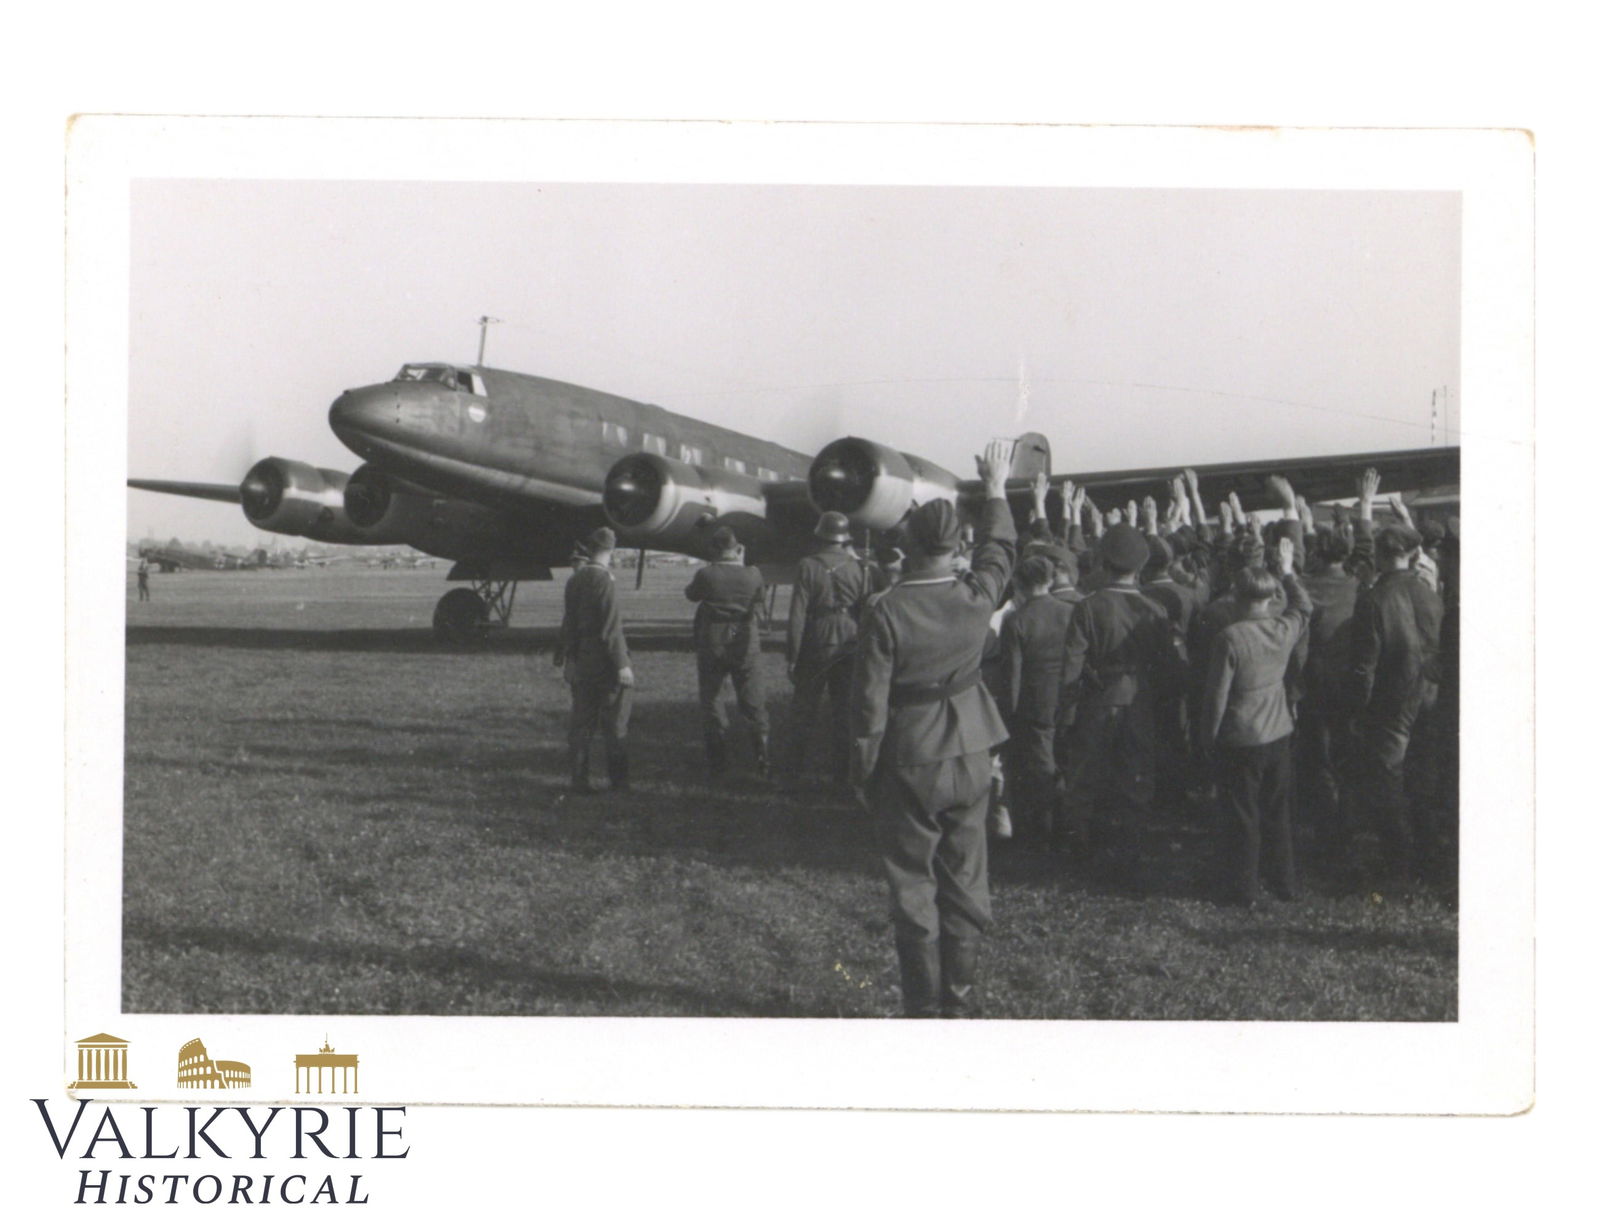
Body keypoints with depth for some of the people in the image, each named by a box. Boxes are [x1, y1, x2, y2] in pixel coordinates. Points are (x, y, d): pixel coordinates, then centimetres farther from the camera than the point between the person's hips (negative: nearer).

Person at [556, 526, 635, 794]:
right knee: (615, 725, 3)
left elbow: (569, 624, 10)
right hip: (605, 662, -6)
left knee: (581, 724, 11)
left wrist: (566, 659, 16)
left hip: (581, 662, 6)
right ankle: (618, 781, 6)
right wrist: (622, 664, -14)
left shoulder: (574, 581, 5)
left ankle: (579, 779, 12)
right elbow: (611, 628, -17)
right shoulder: (604, 580, -15)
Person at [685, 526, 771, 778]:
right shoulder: (752, 575, -10)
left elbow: (691, 594, 4)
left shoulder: (706, 575, -15)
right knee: (753, 702, 11)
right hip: (745, 644, 1)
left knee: (711, 700, 10)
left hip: (711, 644, -1)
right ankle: (762, 755, 8)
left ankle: (717, 761, 12)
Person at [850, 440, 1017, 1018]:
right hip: (968, 760, 3)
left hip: (906, 768, -3)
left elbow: (869, 702, -13)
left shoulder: (886, 612, -18)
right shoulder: (976, 598, -8)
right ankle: (960, 997, 19)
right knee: (965, 881, 13)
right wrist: (996, 488, 29)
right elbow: (1001, 549, 15)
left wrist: (863, 773, -1)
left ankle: (924, 1006, 11)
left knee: (912, 887, 6)